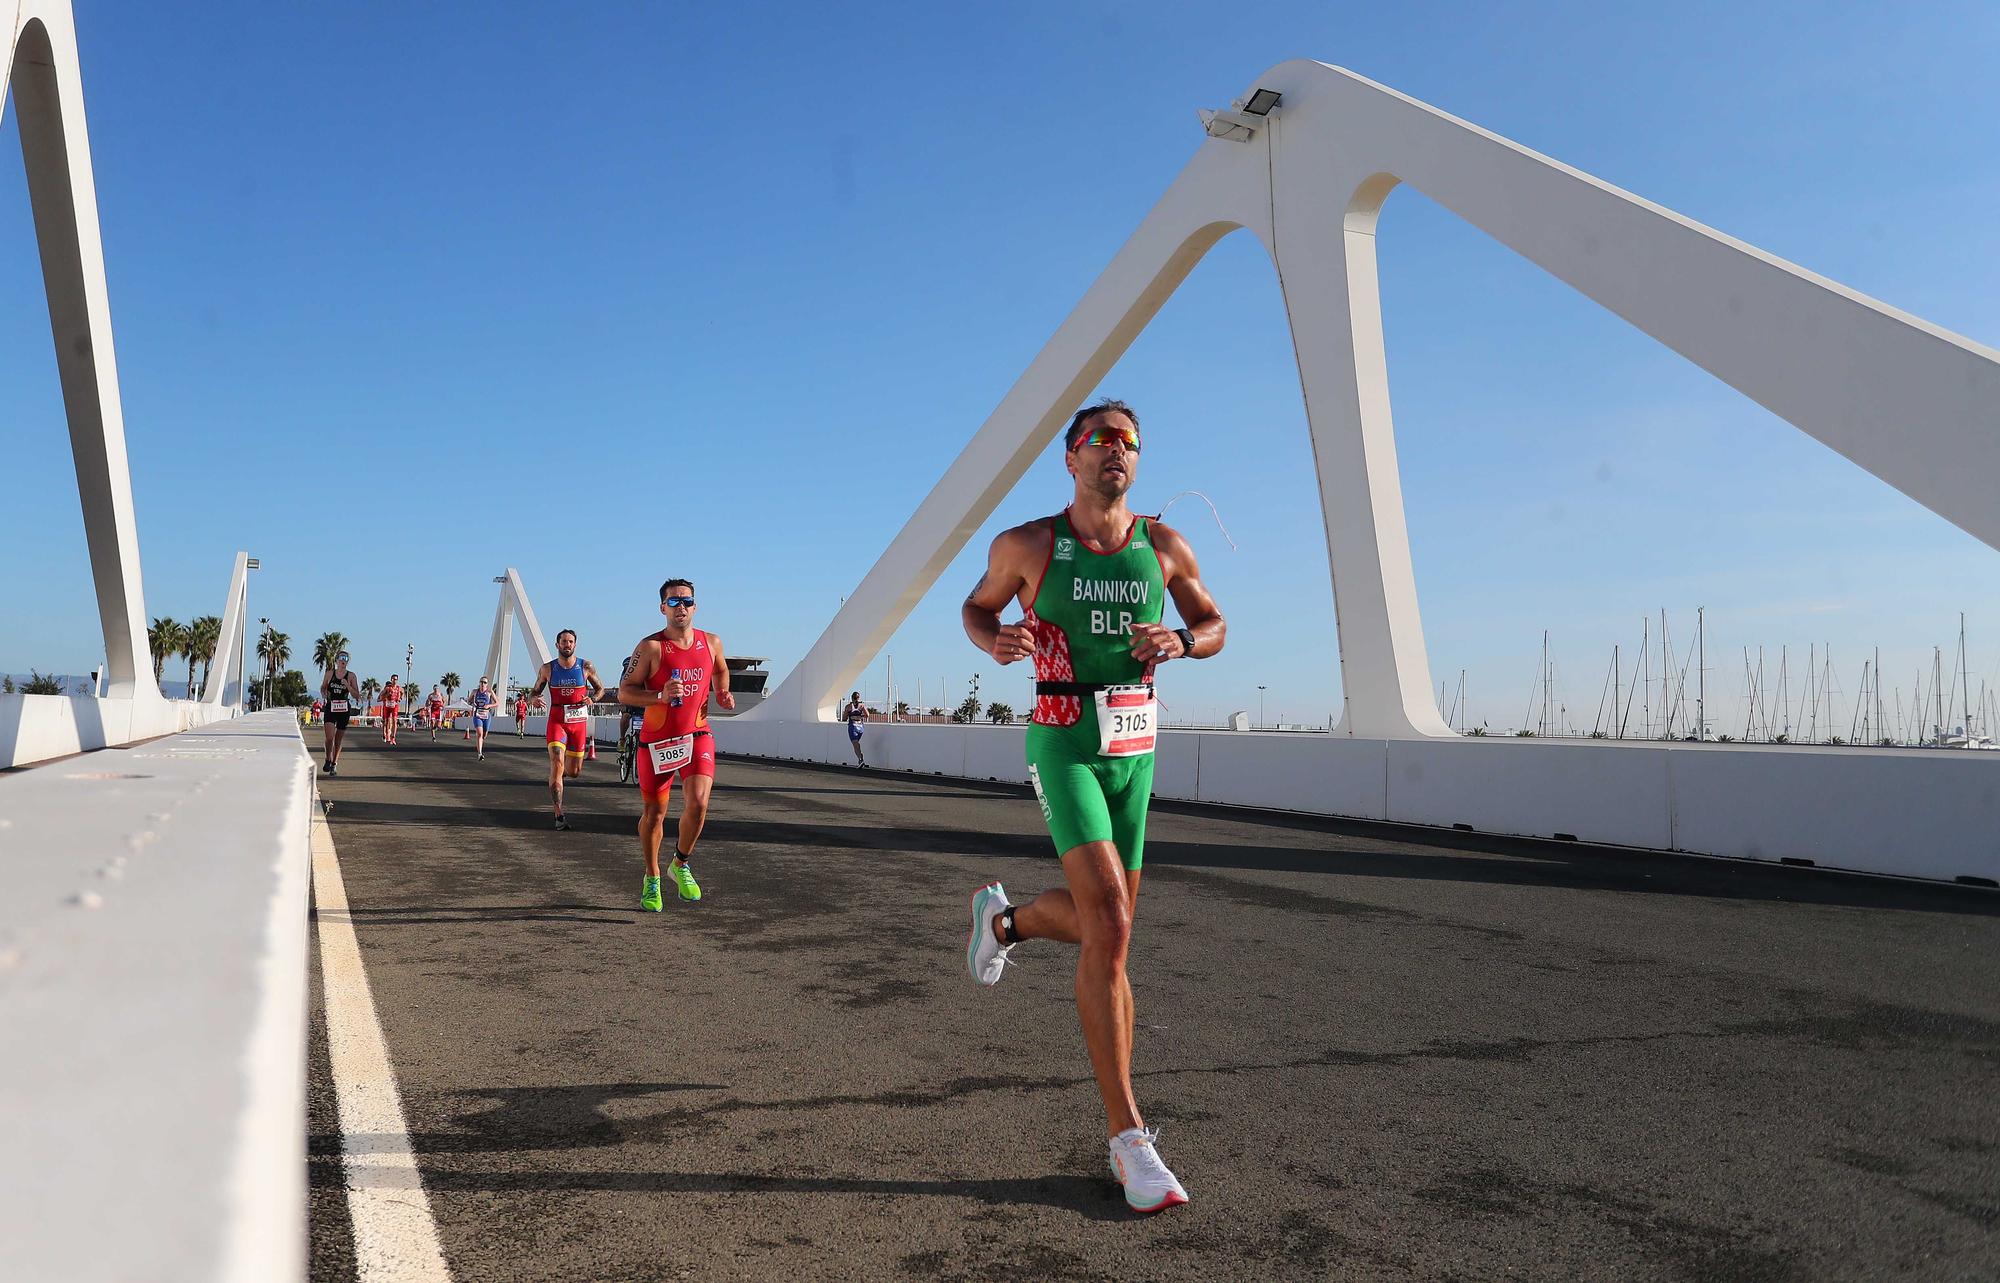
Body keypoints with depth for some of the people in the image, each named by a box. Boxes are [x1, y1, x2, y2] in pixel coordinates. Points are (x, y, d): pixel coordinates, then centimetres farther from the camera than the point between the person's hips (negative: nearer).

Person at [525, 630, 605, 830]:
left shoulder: (586, 667, 2)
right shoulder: (547, 669, 3)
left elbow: (600, 688, 14)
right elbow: (534, 692, 13)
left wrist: (592, 699, -8)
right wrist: (534, 698, -11)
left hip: (578, 721, 1)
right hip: (556, 720, -1)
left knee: (574, 772, 7)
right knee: (557, 765, -18)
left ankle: (556, 774, 45)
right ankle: (559, 815, -15)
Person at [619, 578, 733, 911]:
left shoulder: (712, 643, 2)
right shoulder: (651, 647, -10)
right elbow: (624, 692, -11)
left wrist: (723, 693, 6)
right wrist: (660, 695, -25)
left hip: (697, 736, 2)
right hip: (657, 739, -2)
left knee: (698, 803, -17)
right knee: (653, 813, 8)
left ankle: (681, 864, 10)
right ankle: (652, 879, 30)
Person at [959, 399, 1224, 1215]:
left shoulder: (1165, 548, 3)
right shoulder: (1027, 545, -3)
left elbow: (1213, 625, 15)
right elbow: (977, 605, 13)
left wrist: (1181, 641, -9)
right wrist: (994, 640, -11)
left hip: (1135, 752, 5)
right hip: (1064, 748, -4)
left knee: (1104, 923, 13)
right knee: (1108, 924, -19)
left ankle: (1003, 918, 48)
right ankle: (1128, 1138, -11)